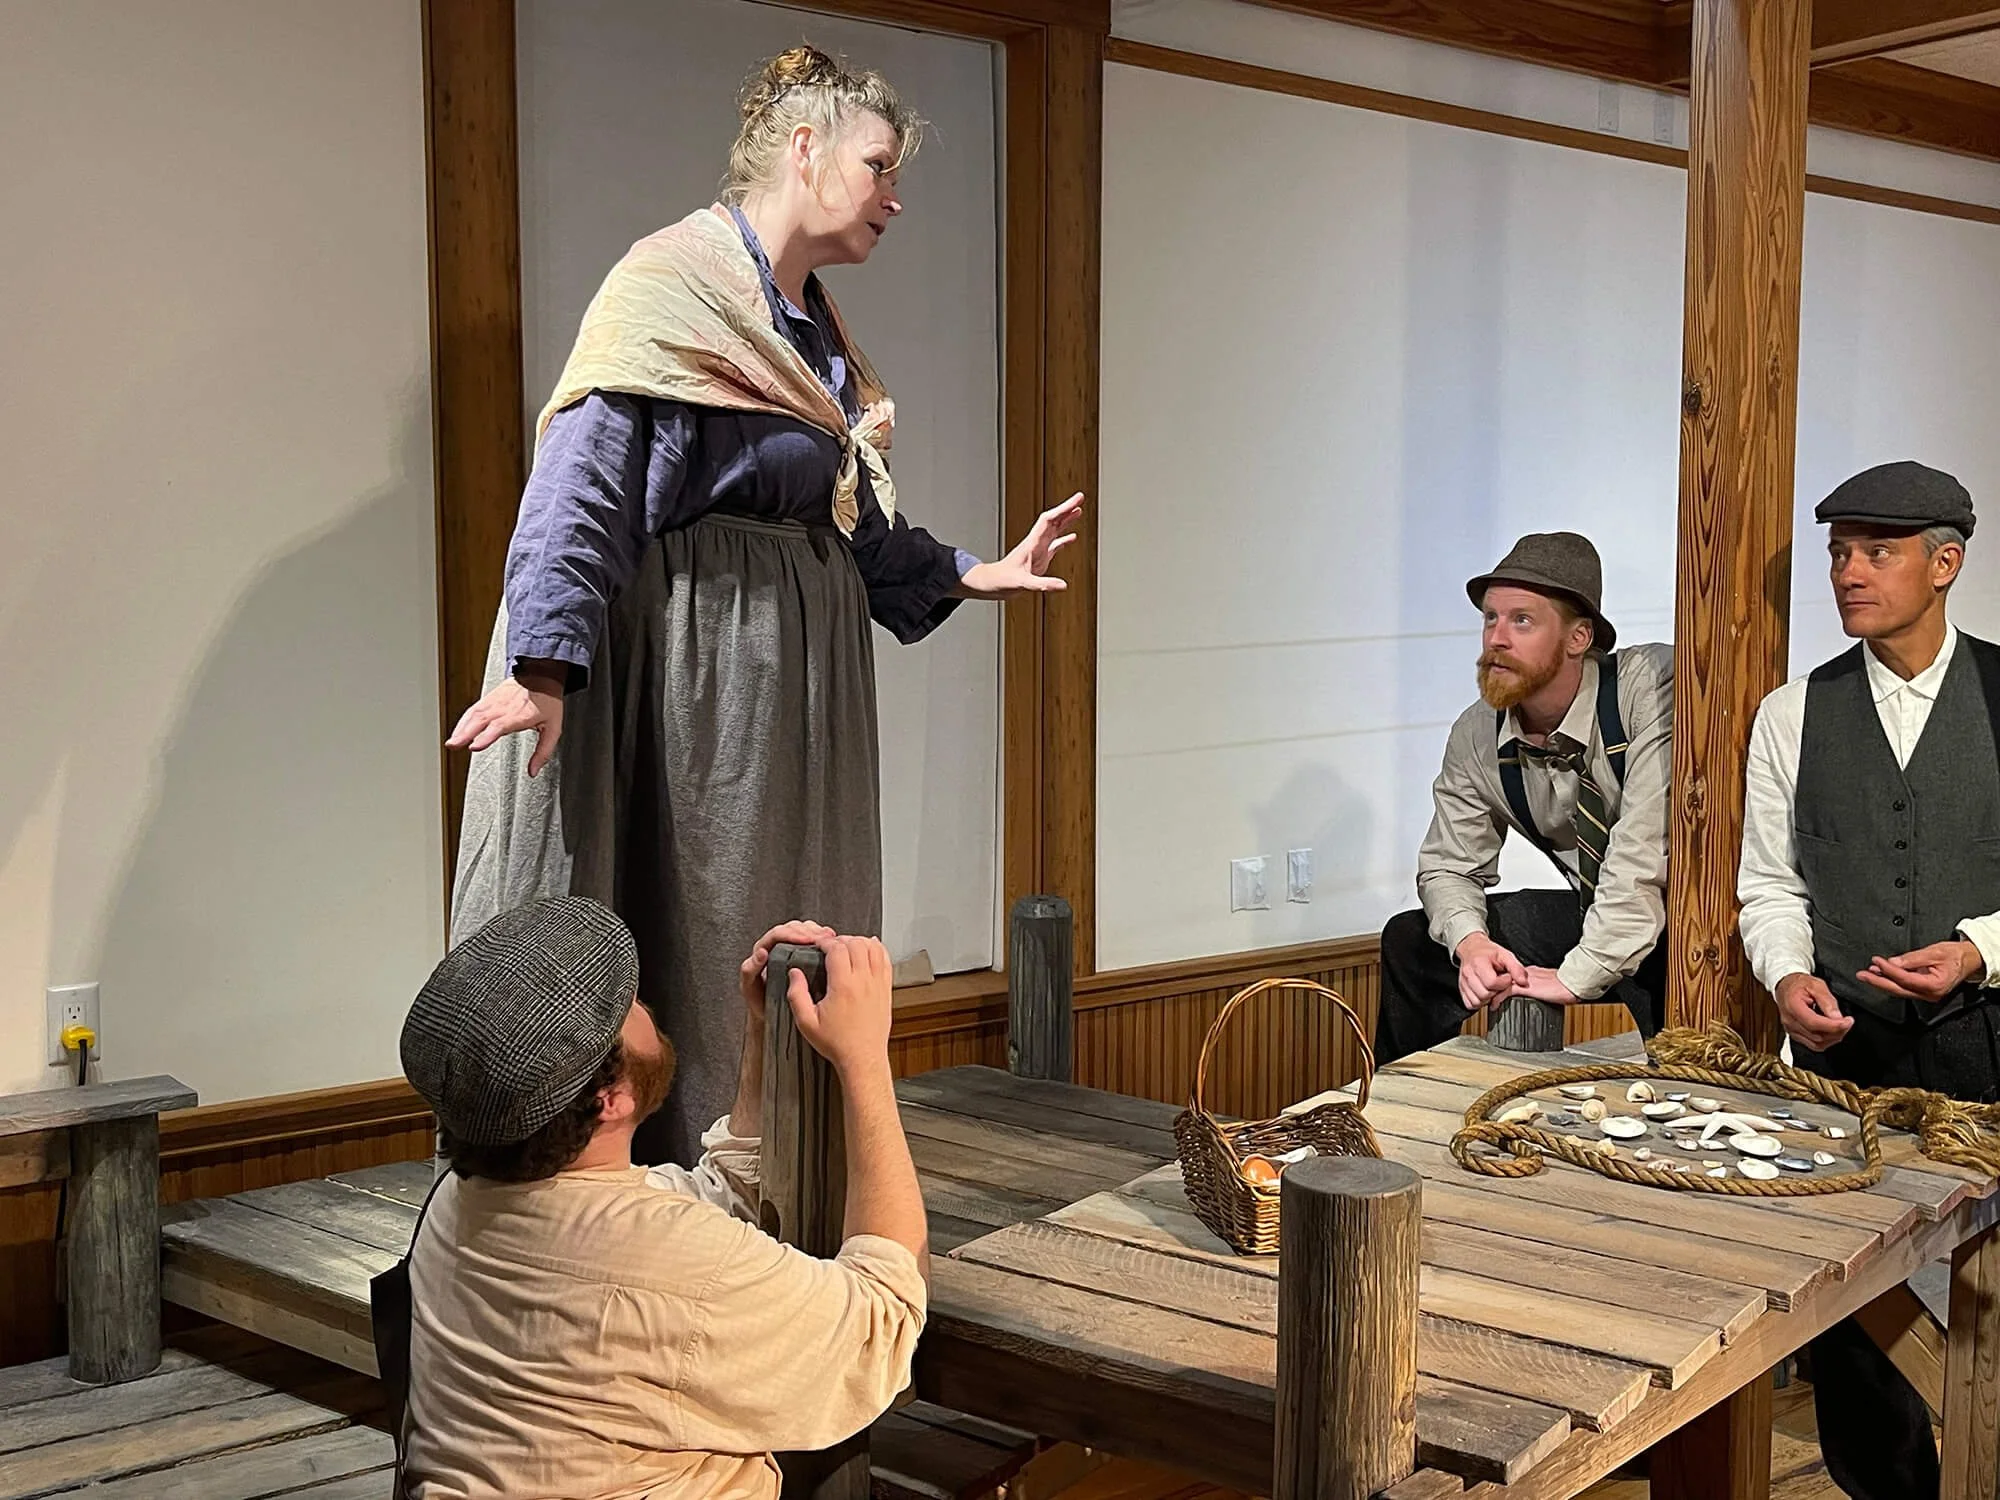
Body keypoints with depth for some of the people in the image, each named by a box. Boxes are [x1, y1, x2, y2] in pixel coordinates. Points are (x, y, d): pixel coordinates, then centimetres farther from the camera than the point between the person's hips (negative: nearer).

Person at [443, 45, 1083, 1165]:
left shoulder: (818, 331, 16)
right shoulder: (673, 285, -9)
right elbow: (583, 486, -18)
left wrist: (977, 575, 18)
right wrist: (546, 664, -29)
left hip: (796, 682, 9)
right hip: (691, 676, -9)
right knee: (681, 946, -4)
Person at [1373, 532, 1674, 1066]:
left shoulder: (1652, 688, -25)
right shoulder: (1476, 738, -5)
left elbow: (1646, 852, -31)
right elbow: (1449, 864, 3)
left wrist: (1581, 974, -32)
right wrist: (1471, 943, -20)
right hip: (1590, 911, 6)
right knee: (1410, 939, 2)